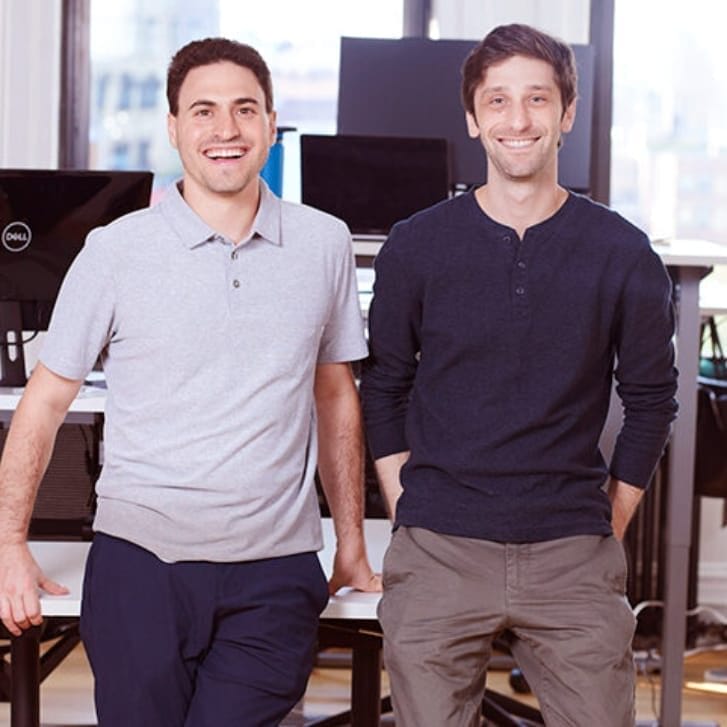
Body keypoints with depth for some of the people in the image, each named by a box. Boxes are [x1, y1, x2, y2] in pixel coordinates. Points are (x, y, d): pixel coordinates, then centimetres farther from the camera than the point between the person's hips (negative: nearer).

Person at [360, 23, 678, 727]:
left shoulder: (623, 254, 1)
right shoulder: (416, 246, 2)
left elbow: (650, 398, 9)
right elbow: (384, 387, 9)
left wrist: (609, 524, 6)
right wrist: (408, 509, 3)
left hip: (574, 559, 0)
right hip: (437, 555, 0)